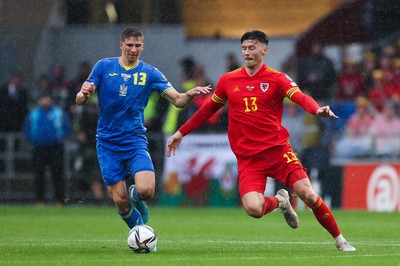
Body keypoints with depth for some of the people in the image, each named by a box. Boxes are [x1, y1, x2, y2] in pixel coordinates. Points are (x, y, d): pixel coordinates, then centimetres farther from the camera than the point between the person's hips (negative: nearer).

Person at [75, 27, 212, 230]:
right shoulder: (104, 66, 1)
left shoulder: (150, 73, 2)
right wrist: (84, 94, -26)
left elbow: (177, 100, -4)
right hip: (108, 143, 0)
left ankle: (136, 197, 17)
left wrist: (190, 95, -27)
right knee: (120, 199, -6)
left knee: (146, 190, -20)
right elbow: (80, 99, -2)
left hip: (135, 141, 0)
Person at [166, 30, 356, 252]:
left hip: (278, 150, -1)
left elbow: (301, 98, -19)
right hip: (248, 158, 1)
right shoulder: (228, 81, 8)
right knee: (253, 208, -21)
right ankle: (279, 201, 16)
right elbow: (208, 109, 21)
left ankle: (339, 240, 8)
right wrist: (181, 133, 23)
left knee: (308, 194, -14)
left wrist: (318, 110, -41)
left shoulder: (277, 79, -2)